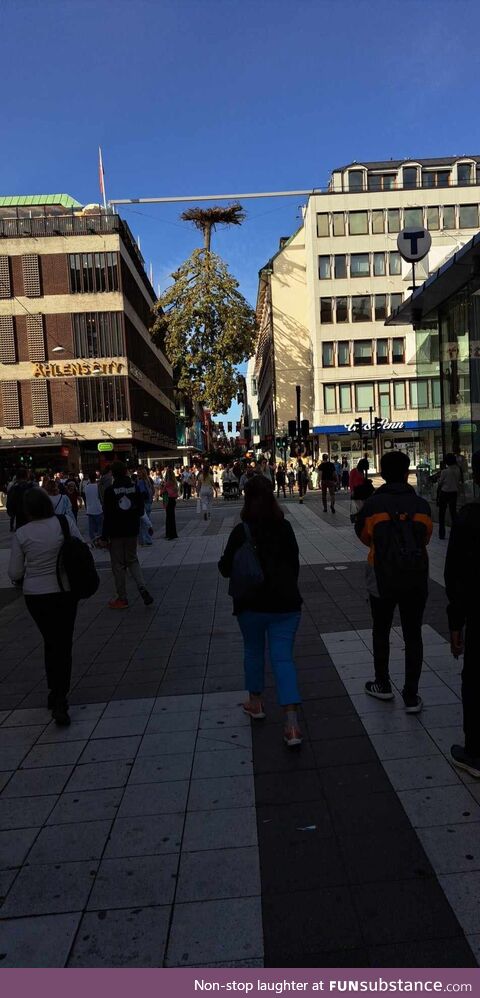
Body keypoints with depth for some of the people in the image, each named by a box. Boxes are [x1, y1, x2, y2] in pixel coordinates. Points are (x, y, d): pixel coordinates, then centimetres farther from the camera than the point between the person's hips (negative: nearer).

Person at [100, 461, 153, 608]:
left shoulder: (110, 490, -12)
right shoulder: (134, 488, -1)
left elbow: (107, 515, -12)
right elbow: (141, 511, 5)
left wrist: (104, 536, -7)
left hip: (116, 533, -4)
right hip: (132, 531, 4)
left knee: (118, 564, 6)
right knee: (132, 560, 19)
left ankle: (122, 598, 12)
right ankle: (142, 587, -2)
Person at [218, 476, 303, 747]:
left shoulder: (241, 532, -11)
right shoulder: (285, 527, 0)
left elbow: (226, 569, -6)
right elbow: (294, 563, 11)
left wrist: (223, 562, 16)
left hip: (252, 604, -2)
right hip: (285, 602, 2)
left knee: (254, 651, 20)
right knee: (283, 657, 2)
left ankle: (256, 702, 36)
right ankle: (292, 724, -7)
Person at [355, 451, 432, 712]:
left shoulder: (373, 504, -11)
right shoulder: (421, 505, -6)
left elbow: (363, 535, 4)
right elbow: (425, 538, 6)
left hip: (383, 578, -1)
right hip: (416, 579, 1)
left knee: (381, 632, 18)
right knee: (413, 636, 10)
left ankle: (383, 685, 30)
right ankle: (411, 696, 13)